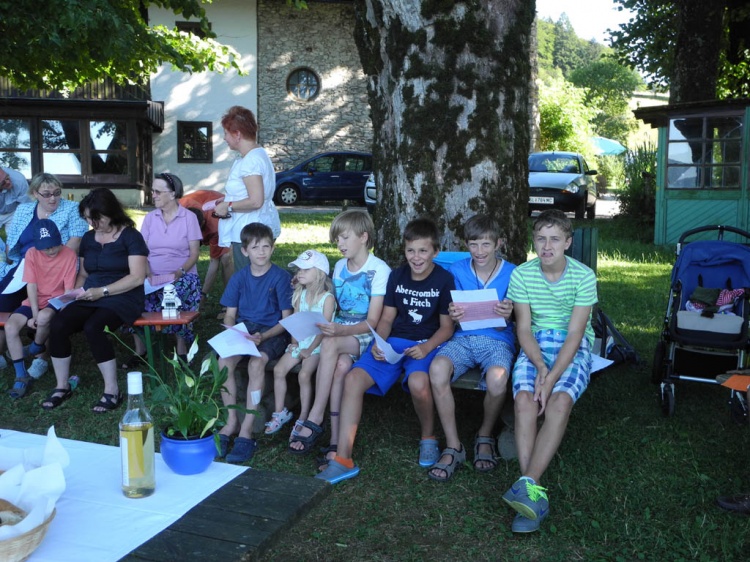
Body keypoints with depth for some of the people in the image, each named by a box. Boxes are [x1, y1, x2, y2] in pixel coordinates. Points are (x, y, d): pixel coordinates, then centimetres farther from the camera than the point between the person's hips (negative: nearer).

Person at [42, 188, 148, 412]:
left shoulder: (130, 236, -4)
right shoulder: (88, 238, 16)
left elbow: (137, 277, -12)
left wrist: (103, 291, -18)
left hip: (123, 299, -6)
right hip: (91, 299, 6)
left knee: (93, 327, -34)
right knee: (58, 325, -22)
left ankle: (112, 392, -22)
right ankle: (62, 387, -5)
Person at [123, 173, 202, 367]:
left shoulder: (189, 217, 2)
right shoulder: (150, 218, 12)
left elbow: (194, 253, -2)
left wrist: (180, 272, -18)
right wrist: (147, 274, -12)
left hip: (182, 275, -3)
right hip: (154, 276, 3)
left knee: (179, 294, -35)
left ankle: (182, 351, -16)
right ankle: (140, 351, -12)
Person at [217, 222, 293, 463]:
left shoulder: (281, 277, -4)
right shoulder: (239, 277, 8)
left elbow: (286, 319, -6)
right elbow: (230, 314, 10)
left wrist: (263, 336, -20)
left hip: (271, 332, -4)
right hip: (243, 330, 4)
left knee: (256, 362, -34)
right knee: (224, 360, -26)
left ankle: (247, 430, -28)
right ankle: (231, 422, -13)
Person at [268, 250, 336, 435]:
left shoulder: (327, 298, -13)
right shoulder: (300, 294, 7)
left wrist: (310, 350, -17)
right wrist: (294, 343, -3)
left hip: (318, 344, -6)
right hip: (301, 341, 6)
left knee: (304, 374, -25)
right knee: (279, 369, -9)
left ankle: (303, 418, -12)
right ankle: (280, 413, 3)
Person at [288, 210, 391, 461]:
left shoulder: (379, 270, -7)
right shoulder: (339, 267, 15)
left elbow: (372, 322, -12)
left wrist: (342, 330, -29)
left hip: (365, 337, -4)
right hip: (340, 332, 5)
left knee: (330, 344, -35)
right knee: (341, 365, -31)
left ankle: (314, 419, -31)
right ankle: (336, 439, -32)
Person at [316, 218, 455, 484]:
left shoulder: (444, 279, -2)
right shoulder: (396, 276, 11)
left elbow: (447, 327, -1)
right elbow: (387, 317, 13)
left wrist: (427, 347, -19)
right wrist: (378, 343, -6)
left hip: (426, 344, -4)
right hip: (393, 342, 4)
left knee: (418, 382, -37)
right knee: (353, 378, -20)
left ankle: (428, 437, -3)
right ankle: (343, 459, -18)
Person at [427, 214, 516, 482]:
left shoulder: (511, 274, 1)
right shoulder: (457, 271, 7)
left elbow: (503, 325, 0)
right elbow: (455, 320, 7)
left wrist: (507, 315, -24)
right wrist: (453, 316, -18)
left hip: (498, 340, -2)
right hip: (463, 338, 2)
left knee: (497, 379, -35)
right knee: (437, 369, -32)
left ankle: (485, 436, -2)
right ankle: (453, 447, -17)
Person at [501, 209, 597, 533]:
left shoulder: (584, 277, -8)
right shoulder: (521, 275, -1)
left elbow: (574, 334, -12)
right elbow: (523, 328, -1)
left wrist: (551, 378, -23)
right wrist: (541, 366, -19)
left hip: (573, 347, -1)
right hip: (535, 345, 2)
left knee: (559, 401, -32)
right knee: (525, 400, -28)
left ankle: (526, 484, -36)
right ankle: (534, 495, -31)